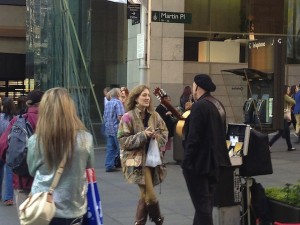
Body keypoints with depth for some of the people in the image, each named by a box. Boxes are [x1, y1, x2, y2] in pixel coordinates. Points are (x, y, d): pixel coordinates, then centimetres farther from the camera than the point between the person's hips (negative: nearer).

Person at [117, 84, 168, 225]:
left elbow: (164, 135, 10)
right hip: (137, 161, -5)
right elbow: (123, 141, -11)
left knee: (145, 194, 12)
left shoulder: (154, 115, 7)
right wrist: (143, 135, -20)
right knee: (150, 195, -9)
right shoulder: (128, 117, -8)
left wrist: (155, 136, -11)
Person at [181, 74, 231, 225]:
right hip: (214, 162, 9)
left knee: (201, 205, -4)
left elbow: (193, 138, -21)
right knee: (206, 203, 18)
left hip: (199, 163, -9)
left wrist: (186, 162, -17)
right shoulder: (218, 105, 11)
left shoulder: (199, 106, -18)